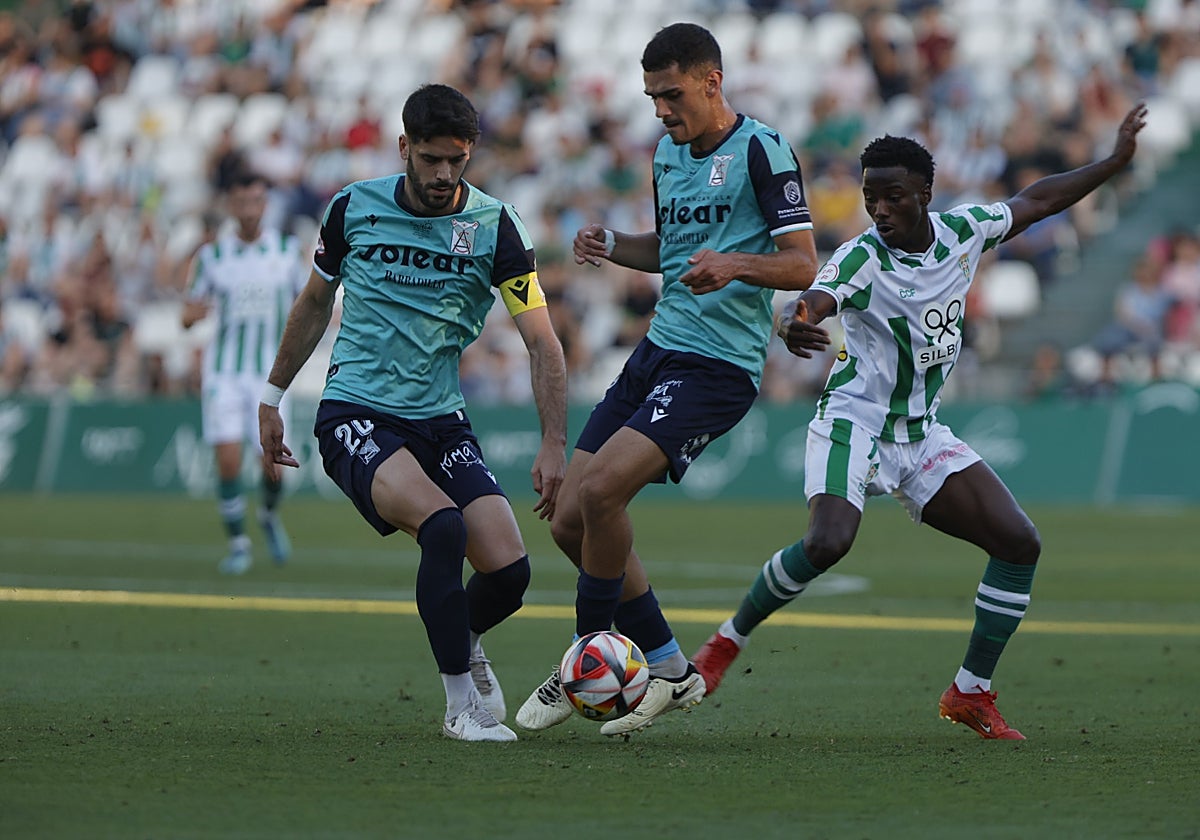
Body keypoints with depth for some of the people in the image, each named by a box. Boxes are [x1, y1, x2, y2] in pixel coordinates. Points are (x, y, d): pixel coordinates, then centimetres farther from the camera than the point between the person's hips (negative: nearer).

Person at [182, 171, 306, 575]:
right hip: (223, 371, 0)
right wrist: (191, 314, -19)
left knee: (273, 462, -7)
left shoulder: (288, 250, 2)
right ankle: (238, 544, 2)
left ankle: (269, 514, 26)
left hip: (270, 373, 0)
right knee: (227, 459, -13)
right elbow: (188, 316, 5)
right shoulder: (212, 255, 2)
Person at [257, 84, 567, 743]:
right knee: (443, 525, -30)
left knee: (509, 570, -13)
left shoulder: (494, 225, -3)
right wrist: (272, 397, 20)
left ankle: (461, 640, 25)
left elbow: (541, 342, -3)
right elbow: (315, 302, 17)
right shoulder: (354, 208, -1)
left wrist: (554, 444, -13)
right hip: (354, 415, -2)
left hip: (440, 420, 2)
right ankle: (463, 703, -16)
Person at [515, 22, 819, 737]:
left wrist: (735, 263, -30)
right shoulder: (668, 153, 15)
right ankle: (670, 670, 14)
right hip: (658, 349, 9)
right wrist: (612, 246, 9)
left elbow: (803, 265, -12)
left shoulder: (762, 150, -9)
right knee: (570, 521, 2)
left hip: (721, 365, -9)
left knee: (601, 489, -24)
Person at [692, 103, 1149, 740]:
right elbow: (810, 302, -38)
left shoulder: (961, 232, -1)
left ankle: (971, 694, 5)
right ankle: (726, 644, -8)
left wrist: (1114, 162, 20)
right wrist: (794, 327, -62)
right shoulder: (864, 259, -18)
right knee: (827, 544, -30)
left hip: (922, 436, 6)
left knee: (1019, 543, -6)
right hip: (854, 422, -6)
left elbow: (1033, 202, 18)